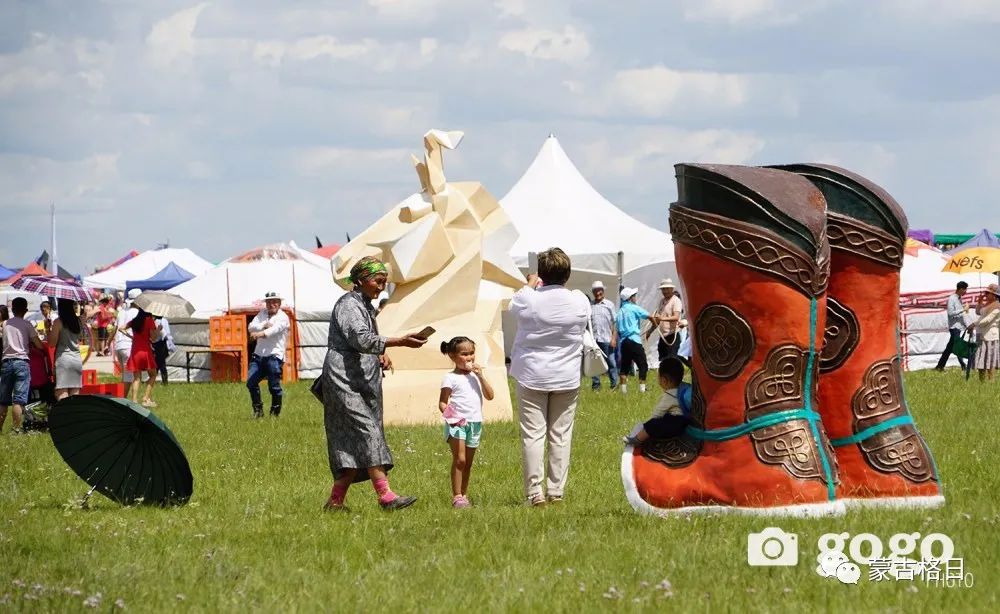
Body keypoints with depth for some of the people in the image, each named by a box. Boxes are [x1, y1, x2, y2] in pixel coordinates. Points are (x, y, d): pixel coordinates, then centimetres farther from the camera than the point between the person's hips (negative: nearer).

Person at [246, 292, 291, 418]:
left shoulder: (282, 317, -4)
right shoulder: (263, 313, 15)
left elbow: (274, 329, -24)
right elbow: (251, 327, 5)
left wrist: (260, 334, -43)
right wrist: (264, 325, -15)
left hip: (274, 356, -6)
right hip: (259, 355, 6)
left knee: (274, 386, -5)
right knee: (251, 382, -2)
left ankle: (275, 412, 9)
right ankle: (258, 410, 10)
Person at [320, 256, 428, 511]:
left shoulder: (367, 306, 20)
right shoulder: (348, 305, -9)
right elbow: (361, 339, -24)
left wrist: (380, 356, 10)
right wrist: (400, 342, -31)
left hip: (363, 383, 9)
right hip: (344, 382, -9)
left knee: (353, 447, 5)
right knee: (368, 432, -18)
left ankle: (335, 501, 8)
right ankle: (386, 495, -26)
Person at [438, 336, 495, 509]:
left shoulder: (475, 375, 13)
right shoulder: (450, 378, -3)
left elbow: (489, 396, 6)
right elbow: (442, 402, -3)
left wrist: (480, 376, -4)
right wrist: (449, 415, -23)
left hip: (475, 423, 6)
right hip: (457, 423, -6)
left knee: (468, 462, 9)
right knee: (459, 459, -14)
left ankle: (464, 495, 15)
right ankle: (456, 496, -15)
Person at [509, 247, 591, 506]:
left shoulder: (527, 299, -13)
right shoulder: (579, 301, -8)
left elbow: (513, 307, 10)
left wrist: (530, 286, 28)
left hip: (532, 376, -2)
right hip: (567, 378, 2)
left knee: (533, 434, 1)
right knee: (561, 436, 7)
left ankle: (535, 492, -3)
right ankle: (556, 492, 9)